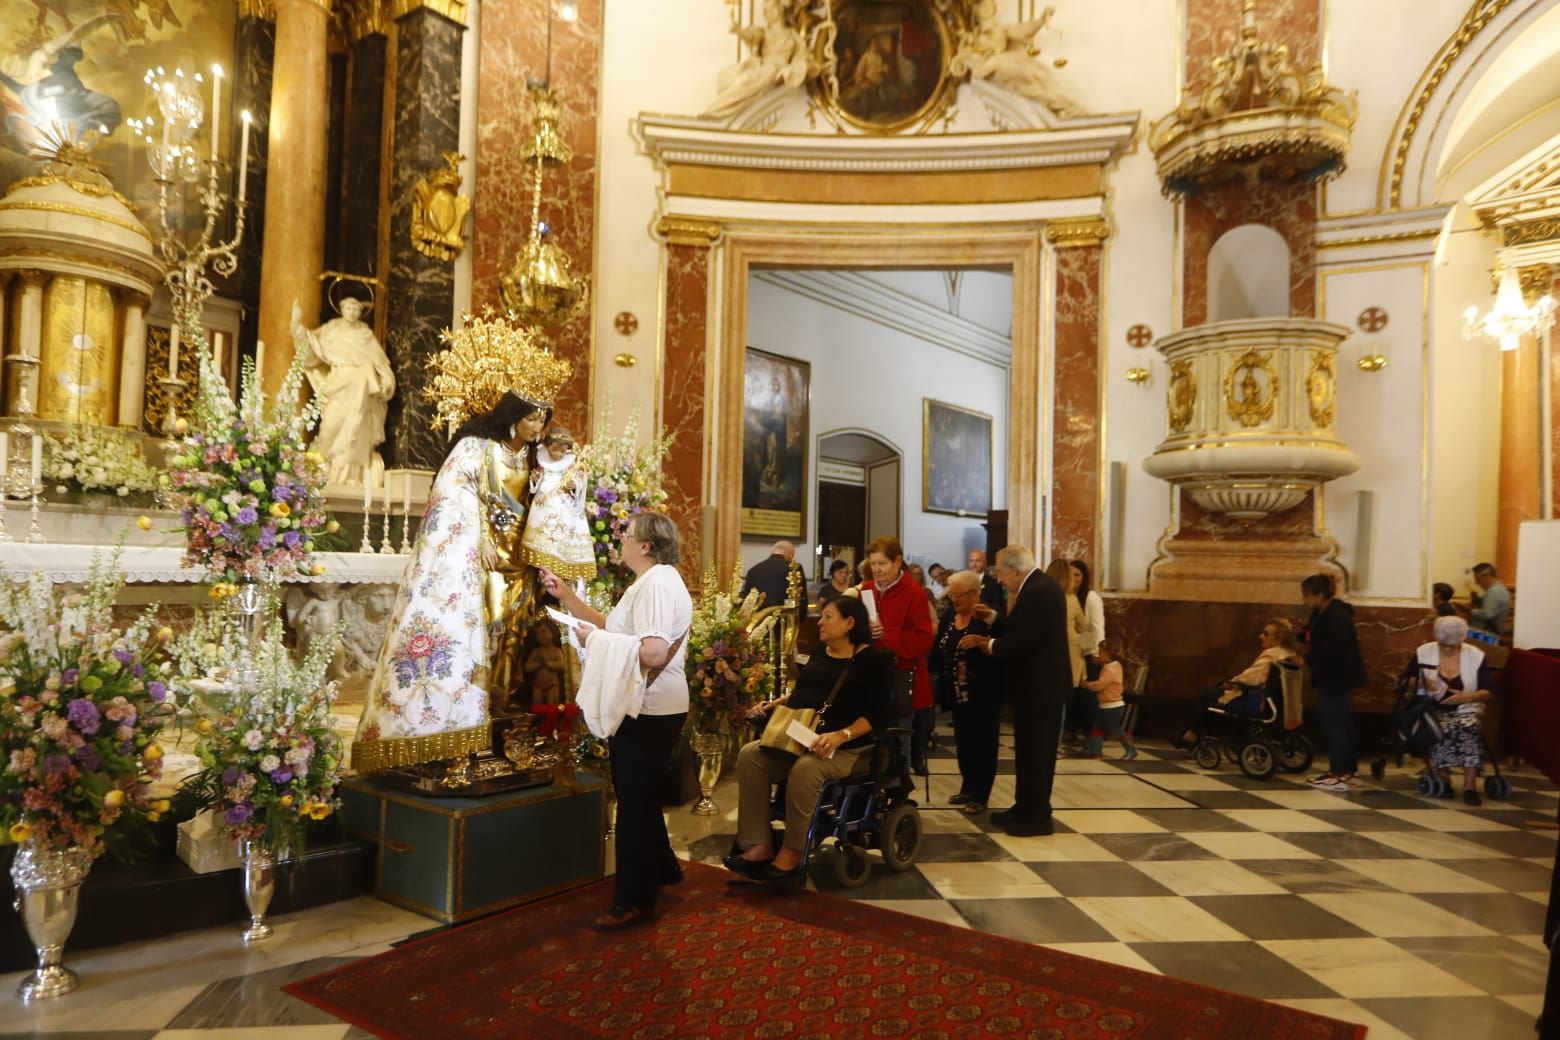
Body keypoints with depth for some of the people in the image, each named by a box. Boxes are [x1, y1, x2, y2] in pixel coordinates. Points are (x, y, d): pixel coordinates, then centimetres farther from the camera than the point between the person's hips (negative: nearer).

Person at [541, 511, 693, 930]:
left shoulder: (658, 583, -21)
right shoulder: (649, 582, 14)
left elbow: (653, 652, -32)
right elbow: (615, 626, 16)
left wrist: (593, 637, -23)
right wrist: (567, 596, 11)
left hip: (649, 712, -11)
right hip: (644, 708, 11)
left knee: (634, 800, 0)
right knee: (639, 794, 23)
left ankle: (635, 899, 12)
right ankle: (661, 868, 40)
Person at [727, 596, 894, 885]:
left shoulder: (874, 659, -6)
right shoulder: (819, 654, 18)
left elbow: (879, 715, -15)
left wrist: (840, 735, -29)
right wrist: (773, 704, 8)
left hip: (849, 748, -7)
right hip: (799, 740, 7)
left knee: (805, 769, -38)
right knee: (750, 755, -18)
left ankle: (792, 854, -23)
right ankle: (759, 846, -21)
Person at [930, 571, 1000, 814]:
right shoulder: (948, 617, 7)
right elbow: (938, 652, 6)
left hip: (983, 695, -7)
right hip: (957, 693, 7)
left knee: (983, 744, 5)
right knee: (963, 741, 16)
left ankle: (980, 796, 12)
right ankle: (968, 788, 29)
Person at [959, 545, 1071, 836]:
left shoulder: (1036, 593, -23)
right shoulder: (1041, 587, 11)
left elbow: (1021, 643, -27)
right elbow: (1021, 631, 13)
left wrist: (989, 645, -12)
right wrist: (992, 618, 9)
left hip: (1037, 686, -11)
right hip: (1041, 683, 11)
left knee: (1034, 752, 0)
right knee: (1031, 750, 17)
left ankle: (1036, 817, 10)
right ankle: (1026, 809, 28)